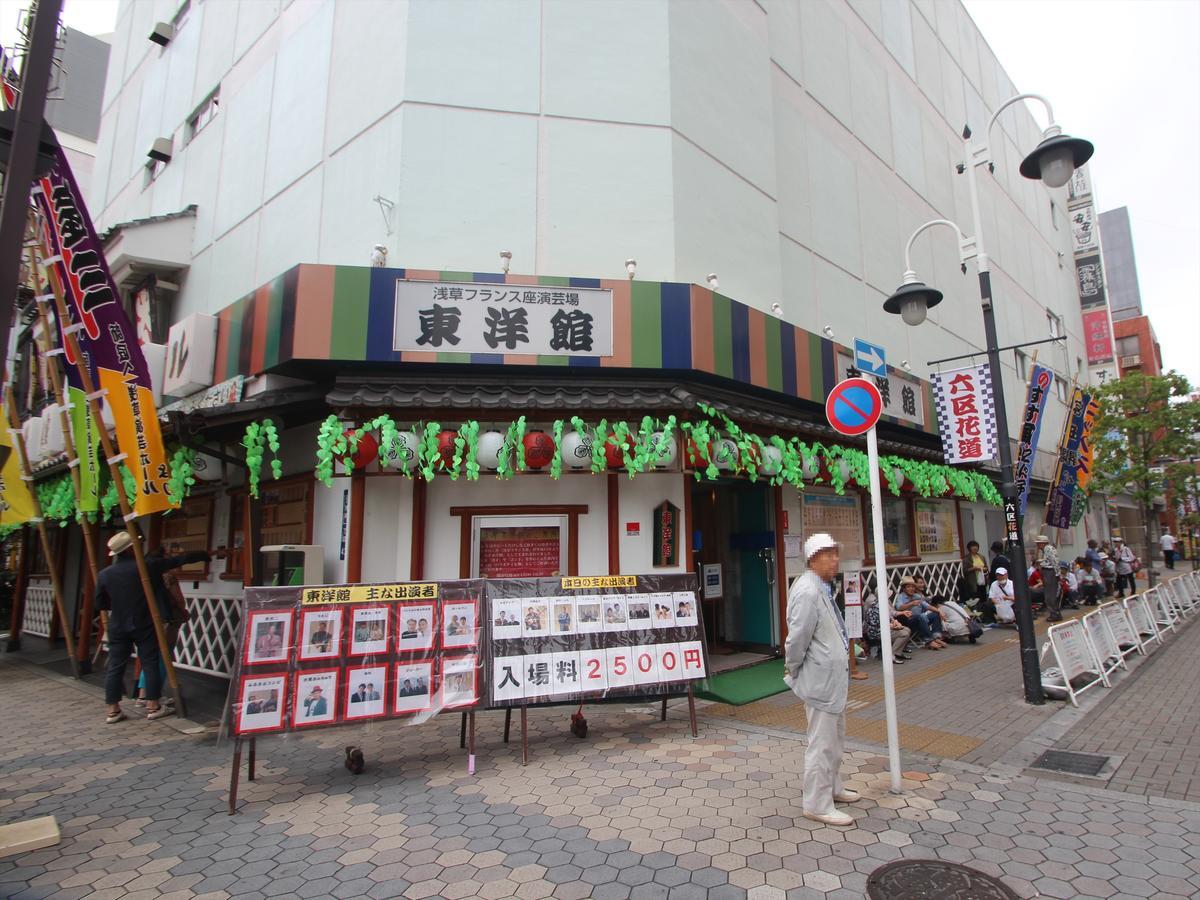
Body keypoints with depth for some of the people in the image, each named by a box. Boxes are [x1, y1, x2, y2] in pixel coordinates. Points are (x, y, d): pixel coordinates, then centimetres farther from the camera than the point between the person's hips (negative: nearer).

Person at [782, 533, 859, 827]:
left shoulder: (823, 588, 10)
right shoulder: (807, 591, -24)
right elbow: (798, 637, -23)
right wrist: (792, 670, -10)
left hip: (833, 676, 10)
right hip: (820, 678, -10)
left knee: (835, 737, 24)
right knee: (822, 743, 1)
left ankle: (832, 787, 41)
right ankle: (818, 805, 14)